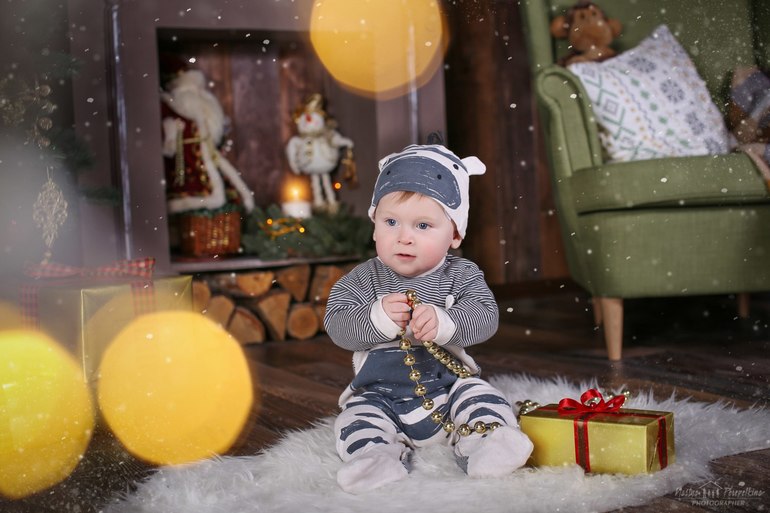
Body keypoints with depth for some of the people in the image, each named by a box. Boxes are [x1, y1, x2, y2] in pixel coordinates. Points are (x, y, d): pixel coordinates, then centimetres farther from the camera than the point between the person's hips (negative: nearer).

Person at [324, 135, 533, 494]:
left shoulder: (462, 275, -2)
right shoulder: (362, 281, -1)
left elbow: (485, 317, -17)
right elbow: (336, 326, -11)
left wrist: (443, 322, -36)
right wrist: (379, 317, -29)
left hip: (449, 384, 0)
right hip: (379, 394, 0)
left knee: (481, 397, -20)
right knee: (358, 419, -21)